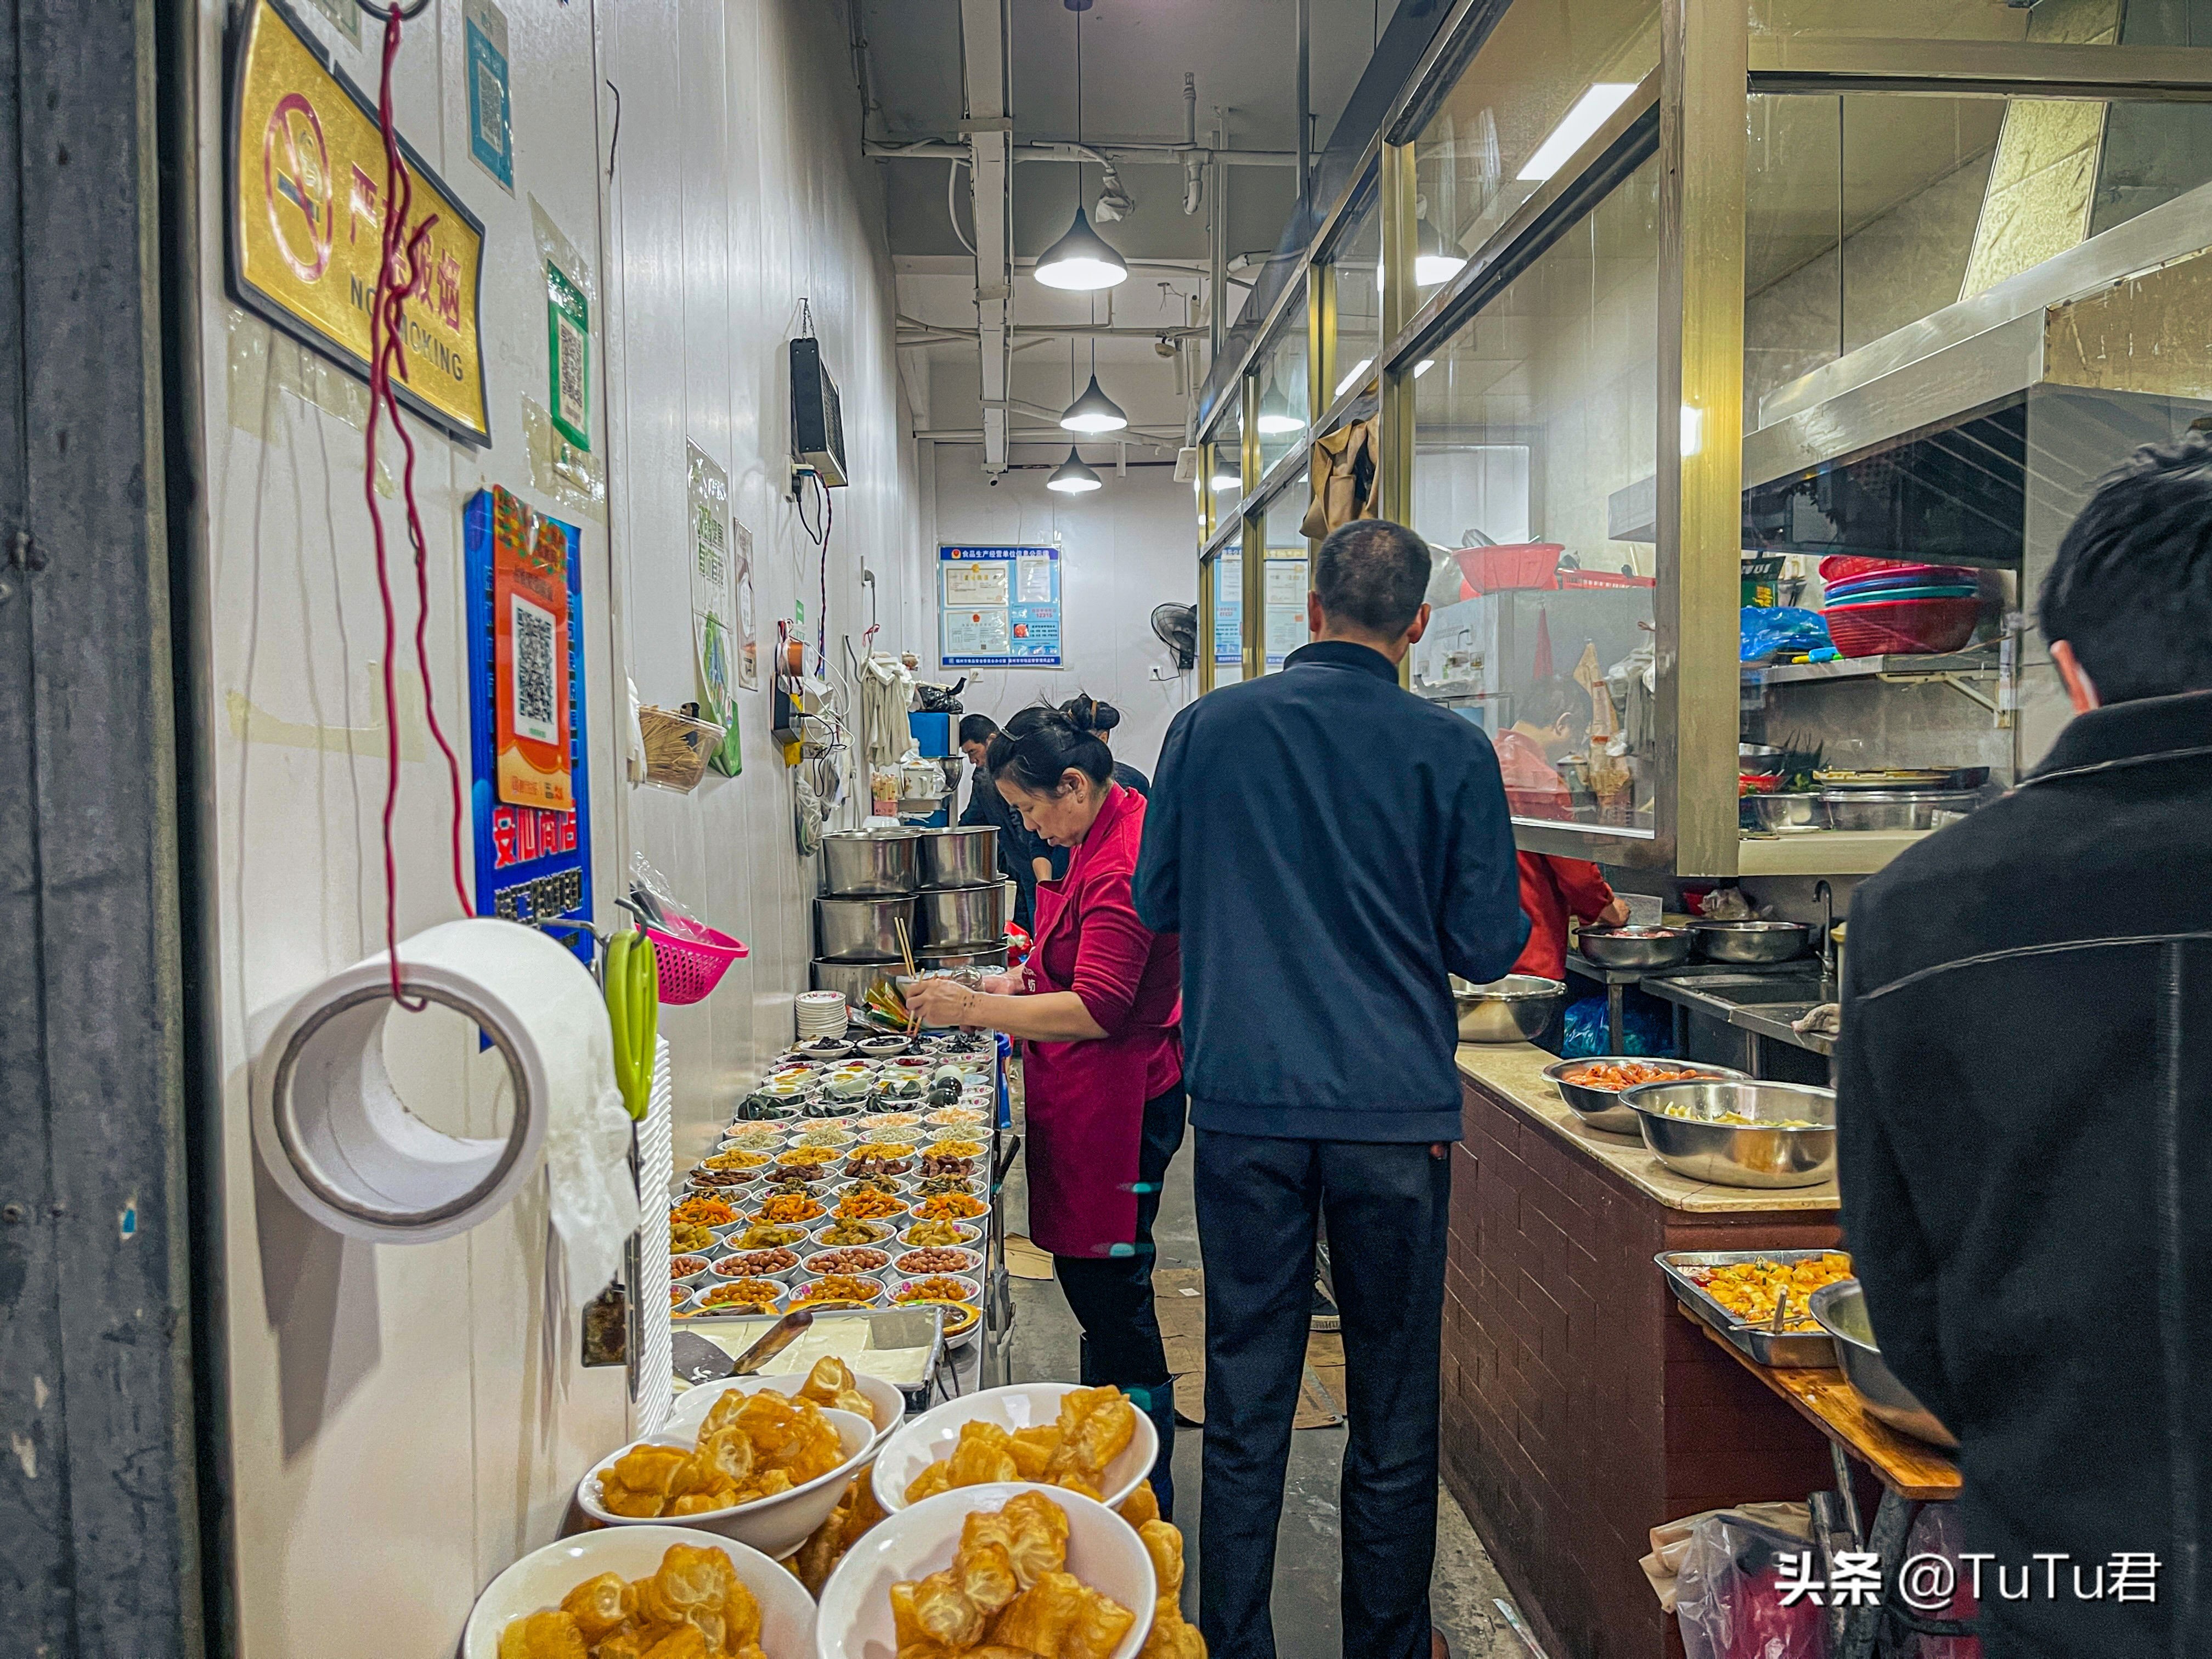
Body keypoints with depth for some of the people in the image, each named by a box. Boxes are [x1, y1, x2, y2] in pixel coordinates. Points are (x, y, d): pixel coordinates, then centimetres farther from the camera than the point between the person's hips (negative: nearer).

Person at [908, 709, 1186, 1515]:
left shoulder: (1120, 864, -22)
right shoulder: (1107, 833, 11)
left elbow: (1097, 1010, -25)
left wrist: (974, 1008, -19)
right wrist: (1025, 982, 10)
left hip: (1115, 1103, -10)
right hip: (1089, 1098, 10)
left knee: (1110, 1289, -1)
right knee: (1091, 1277, 18)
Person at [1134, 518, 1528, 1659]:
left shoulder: (1209, 727, -1)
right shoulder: (1451, 751, -4)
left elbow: (1156, 901, 7)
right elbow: (1489, 945, -1)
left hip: (1246, 1104, 1)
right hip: (1398, 1110, 0)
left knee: (1245, 1403, 11)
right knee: (1394, 1413, 14)